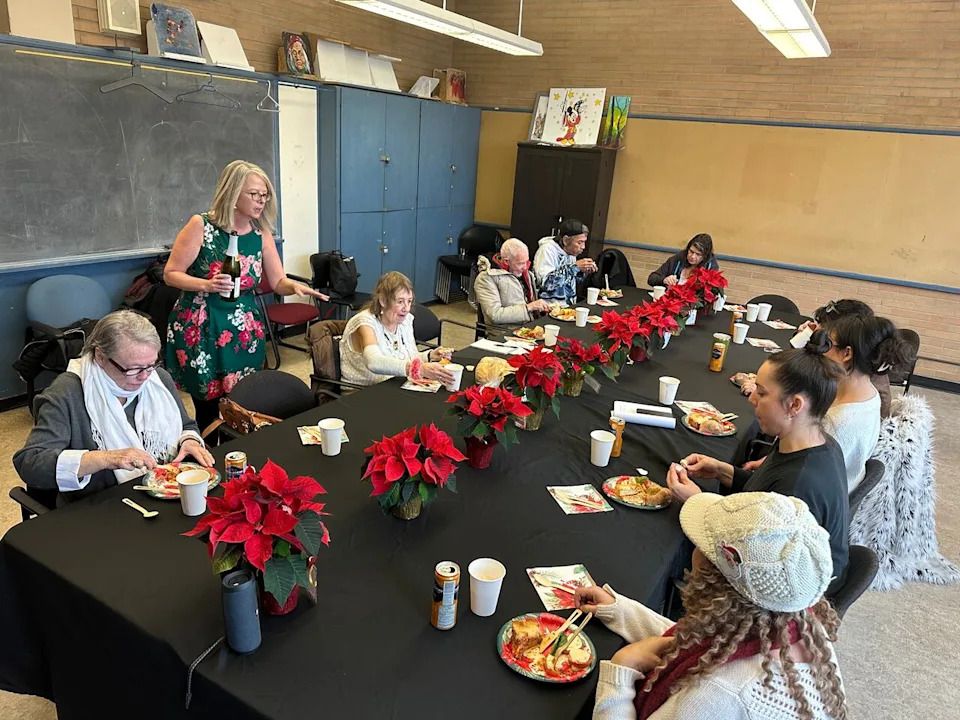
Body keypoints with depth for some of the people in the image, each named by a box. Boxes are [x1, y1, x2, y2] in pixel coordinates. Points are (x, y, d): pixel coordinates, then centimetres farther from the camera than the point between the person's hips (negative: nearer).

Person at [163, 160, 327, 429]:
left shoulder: (262, 233, 2)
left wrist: (296, 286, -17)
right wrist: (207, 285, -22)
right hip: (199, 329, -3)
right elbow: (170, 274, -6)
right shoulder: (201, 225, -10)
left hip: (244, 330, 4)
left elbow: (278, 281, 5)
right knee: (208, 407, 1)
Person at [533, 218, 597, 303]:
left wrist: (582, 272, 1)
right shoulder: (547, 249, -12)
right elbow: (546, 283, -24)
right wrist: (575, 267, -23)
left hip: (569, 305, 8)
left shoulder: (570, 252, 9)